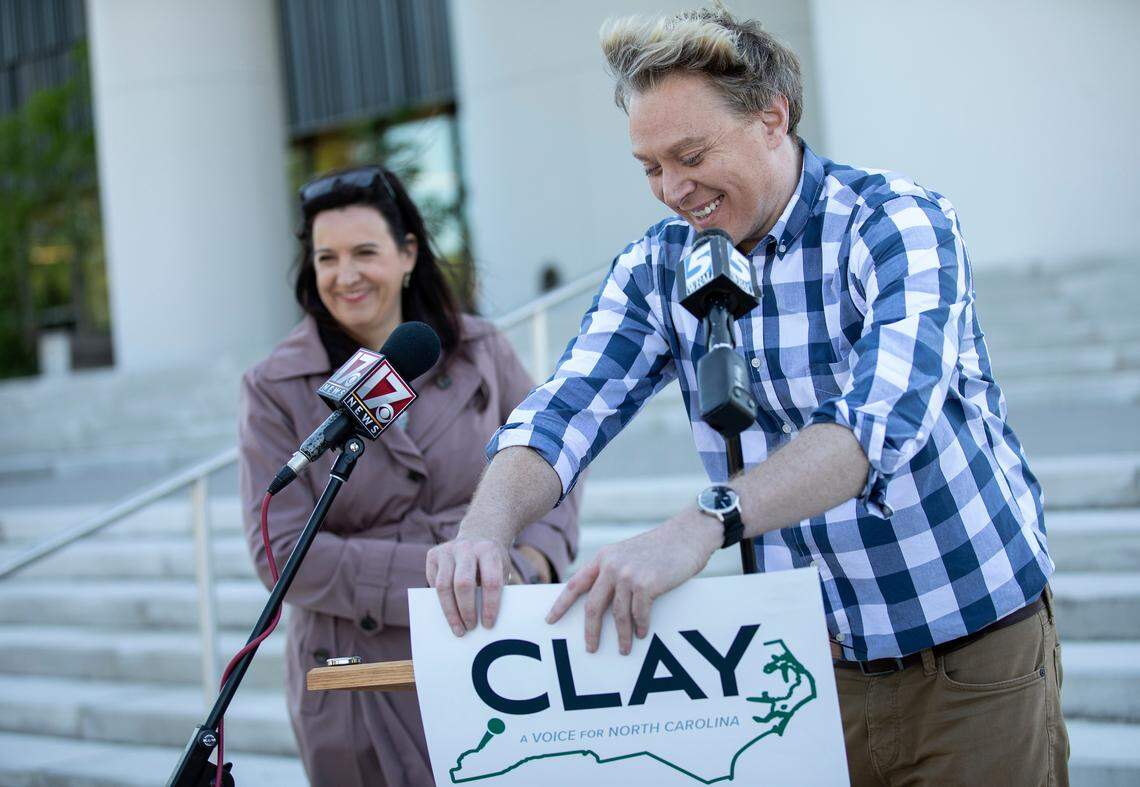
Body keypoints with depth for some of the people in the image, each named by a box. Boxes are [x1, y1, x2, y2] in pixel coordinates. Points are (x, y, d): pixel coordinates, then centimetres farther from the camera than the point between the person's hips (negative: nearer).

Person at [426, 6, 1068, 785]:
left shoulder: (895, 224, -16)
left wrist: (699, 527, -44)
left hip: (971, 651, -4)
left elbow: (886, 412, -32)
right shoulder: (655, 268, 0)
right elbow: (565, 411, -8)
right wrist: (487, 525, -30)